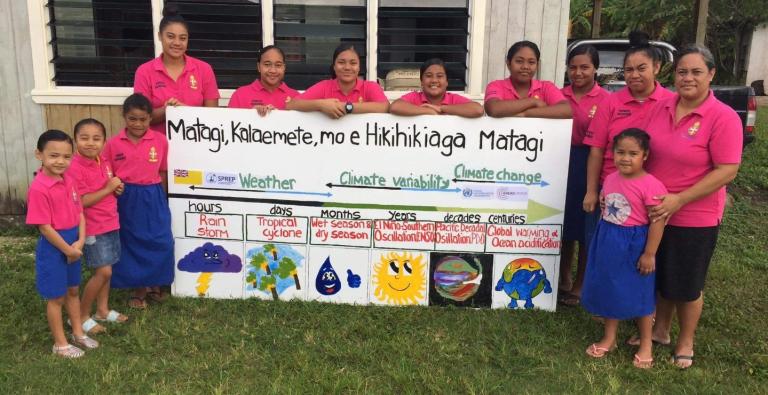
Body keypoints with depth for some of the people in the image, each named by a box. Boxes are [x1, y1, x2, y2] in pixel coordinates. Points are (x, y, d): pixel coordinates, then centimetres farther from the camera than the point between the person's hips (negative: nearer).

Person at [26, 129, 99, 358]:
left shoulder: (68, 180, 1)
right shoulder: (39, 188, -22)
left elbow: (79, 213, 5)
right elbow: (44, 227, -21)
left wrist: (80, 242, -7)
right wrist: (68, 250, -15)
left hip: (73, 245, 7)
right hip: (53, 247, -7)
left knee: (73, 290, 20)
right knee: (56, 297, 8)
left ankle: (78, 334, 36)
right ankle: (60, 344, 23)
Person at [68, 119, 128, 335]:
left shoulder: (104, 162, 5)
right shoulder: (75, 168, -20)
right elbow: (82, 201, -23)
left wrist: (117, 188, -2)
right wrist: (108, 188, -21)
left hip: (111, 224, 8)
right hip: (92, 228, -8)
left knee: (105, 270, 15)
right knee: (103, 272, -5)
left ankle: (103, 310, 30)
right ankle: (82, 315, 11)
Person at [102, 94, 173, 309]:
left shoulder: (160, 140, -4)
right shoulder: (113, 144, -4)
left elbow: (163, 172, 4)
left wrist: (159, 197, 7)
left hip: (153, 198, 0)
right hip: (125, 199, 0)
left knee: (160, 242, 2)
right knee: (131, 243, 10)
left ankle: (153, 284, 24)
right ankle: (138, 288, 25)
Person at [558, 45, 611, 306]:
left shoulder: (606, 100, -8)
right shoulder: (560, 96, 5)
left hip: (590, 167, -4)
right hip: (562, 164, 4)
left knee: (586, 229, 7)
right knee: (564, 225, 15)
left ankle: (579, 285, 23)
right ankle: (564, 278, 33)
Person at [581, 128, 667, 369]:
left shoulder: (650, 185, -20)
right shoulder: (610, 179, 1)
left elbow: (657, 222, -18)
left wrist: (649, 254, -17)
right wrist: (604, 240, 14)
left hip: (635, 245, -6)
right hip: (608, 243, 6)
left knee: (639, 295, 9)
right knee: (609, 290, 16)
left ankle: (646, 344, 29)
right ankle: (609, 338, 33)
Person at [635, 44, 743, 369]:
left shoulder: (723, 118, -15)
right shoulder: (662, 107, 0)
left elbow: (727, 171, -18)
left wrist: (679, 200, -22)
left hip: (695, 218, -5)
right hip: (654, 212, 5)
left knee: (687, 285, 11)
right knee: (659, 277, 19)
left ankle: (685, 343, 32)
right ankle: (660, 330, 39)